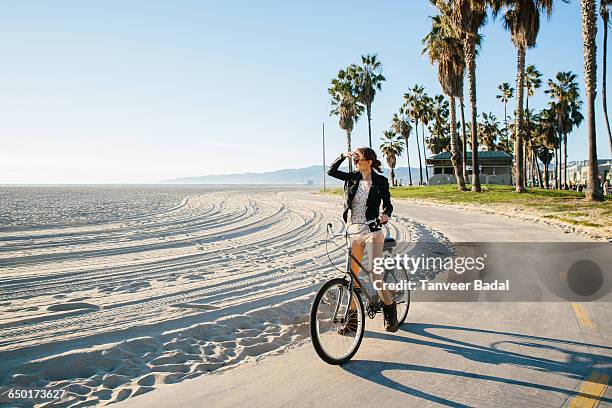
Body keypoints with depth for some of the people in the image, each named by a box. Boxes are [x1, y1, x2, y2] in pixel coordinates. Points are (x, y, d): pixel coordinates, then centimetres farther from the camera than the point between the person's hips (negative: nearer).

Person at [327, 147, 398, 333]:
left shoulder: (380, 181, -4)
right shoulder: (353, 178, 7)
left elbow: (388, 204, -6)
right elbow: (331, 171, 12)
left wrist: (385, 214, -27)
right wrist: (343, 156, -1)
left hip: (373, 232, -5)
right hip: (354, 232, 5)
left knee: (374, 275, -10)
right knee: (352, 275, 6)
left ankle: (390, 308, 16)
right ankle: (352, 318, 17)